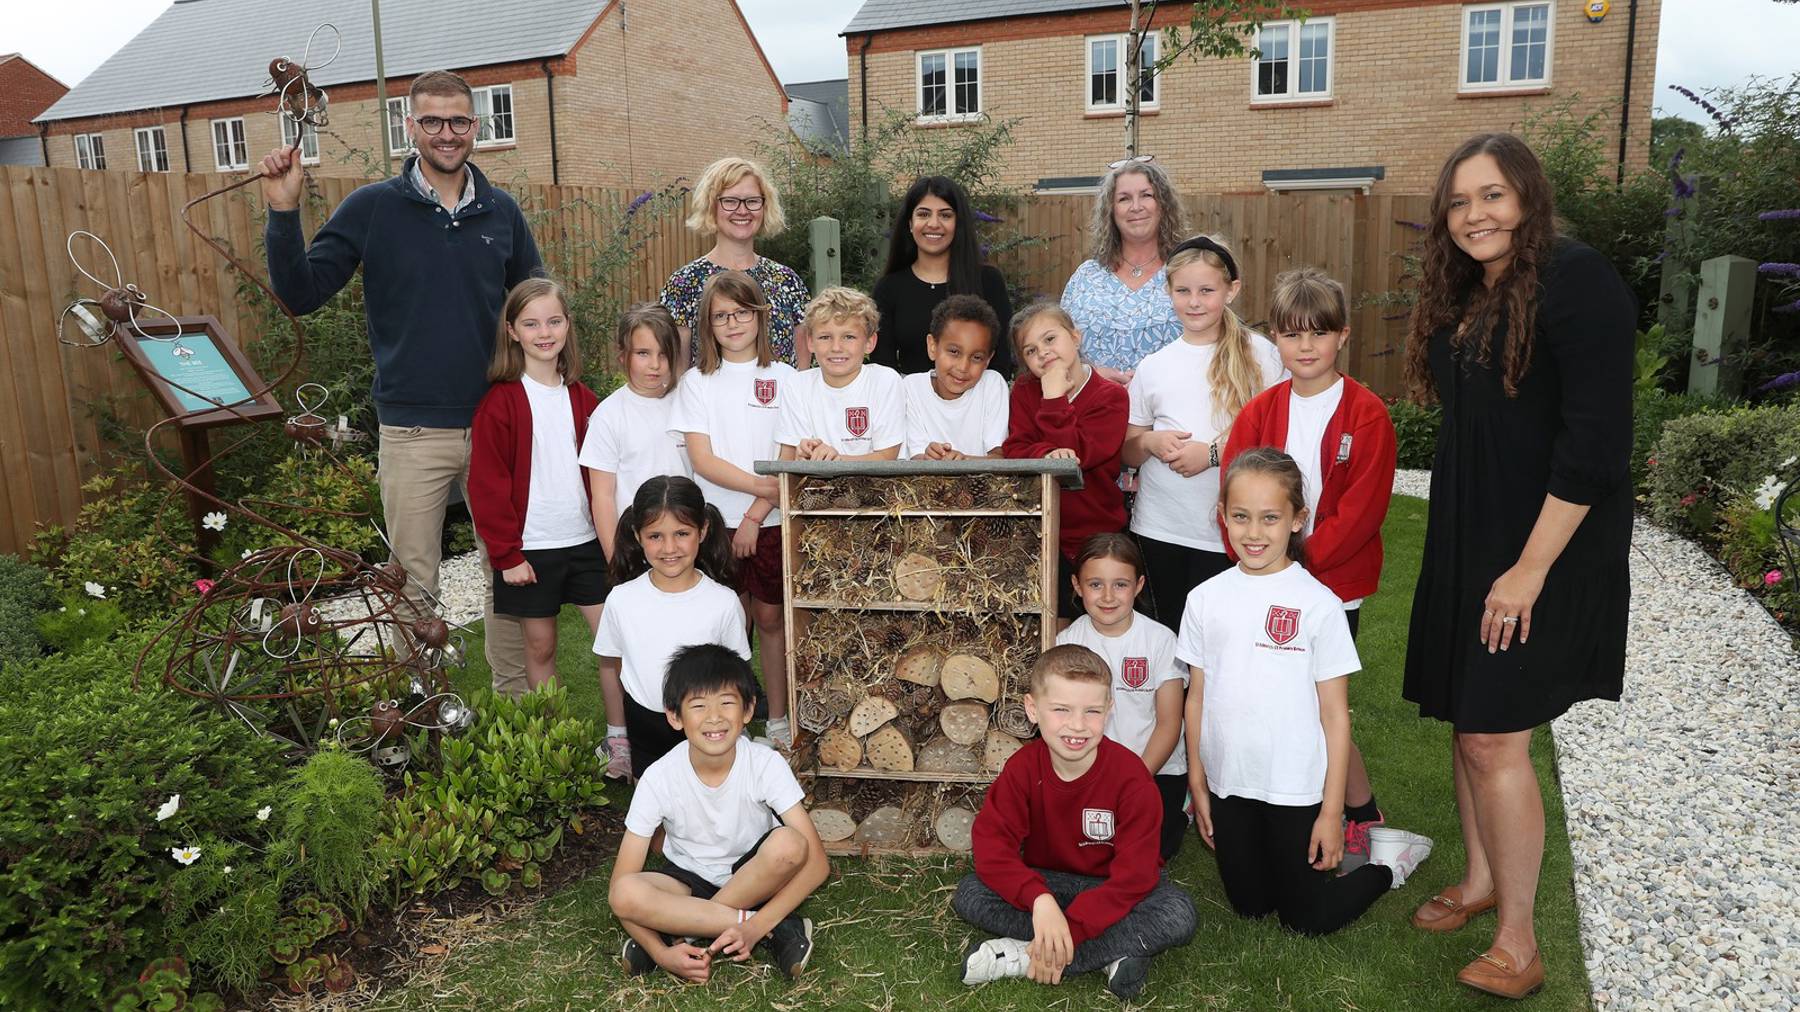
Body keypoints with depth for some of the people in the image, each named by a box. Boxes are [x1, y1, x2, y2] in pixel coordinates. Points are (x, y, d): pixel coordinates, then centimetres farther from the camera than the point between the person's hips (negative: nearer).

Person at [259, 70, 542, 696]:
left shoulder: (501, 212, 6)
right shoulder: (372, 208, -1)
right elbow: (301, 294, -4)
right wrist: (283, 212, -17)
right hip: (412, 432, -2)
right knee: (413, 586, 6)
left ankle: (516, 697, 27)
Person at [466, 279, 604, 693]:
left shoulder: (582, 398, 8)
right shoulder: (500, 402, -7)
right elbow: (487, 484, -8)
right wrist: (506, 554, -11)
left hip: (585, 540, 4)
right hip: (529, 548, -3)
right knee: (540, 646, 7)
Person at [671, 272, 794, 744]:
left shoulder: (784, 378, 2)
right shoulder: (697, 382, 3)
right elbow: (703, 461, -5)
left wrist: (754, 516, -11)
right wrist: (761, 485, -16)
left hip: (771, 523, 0)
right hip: (718, 522, 0)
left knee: (771, 618, 7)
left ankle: (778, 720, 18)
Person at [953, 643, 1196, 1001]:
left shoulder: (1130, 776, -22)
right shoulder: (1023, 768, -15)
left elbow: (1134, 873, -25)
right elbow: (992, 844, -23)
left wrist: (1071, 928, -33)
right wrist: (1040, 900, -40)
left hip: (1113, 890, -1)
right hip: (1047, 882, 2)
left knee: (1178, 915, -32)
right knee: (969, 894, -23)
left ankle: (1023, 958, -29)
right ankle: (1113, 953, -25)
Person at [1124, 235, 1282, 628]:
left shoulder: (1259, 355, -2)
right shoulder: (1153, 366, 8)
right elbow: (1128, 452, 12)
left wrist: (1213, 453, -16)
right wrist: (1152, 442, -10)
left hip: (1228, 533, -3)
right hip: (1159, 528, 3)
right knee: (1170, 636, 12)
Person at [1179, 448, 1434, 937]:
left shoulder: (1318, 604, -13)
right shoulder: (1206, 599, -3)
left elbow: (1335, 713, -9)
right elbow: (1197, 697, 4)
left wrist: (1332, 811, -9)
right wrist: (1197, 785, 6)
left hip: (1295, 789, -4)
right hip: (1228, 786, 4)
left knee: (1306, 919, 8)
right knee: (1249, 908, 17)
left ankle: (1387, 860, 31)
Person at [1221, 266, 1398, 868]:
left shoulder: (1365, 414, -6)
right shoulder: (1260, 412, 5)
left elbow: (1362, 509, -12)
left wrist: (1301, 561, -17)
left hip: (1334, 585, -4)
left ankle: (1361, 818, 21)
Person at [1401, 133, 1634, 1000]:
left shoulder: (1576, 281, -14)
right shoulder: (1464, 299, 11)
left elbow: (1595, 442, -20)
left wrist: (1531, 569, -21)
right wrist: (1465, 552, 12)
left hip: (1541, 552, -8)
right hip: (1466, 540, 8)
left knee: (1496, 737, -6)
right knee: (1466, 721, 14)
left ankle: (1518, 943, 9)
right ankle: (1479, 881, 32)